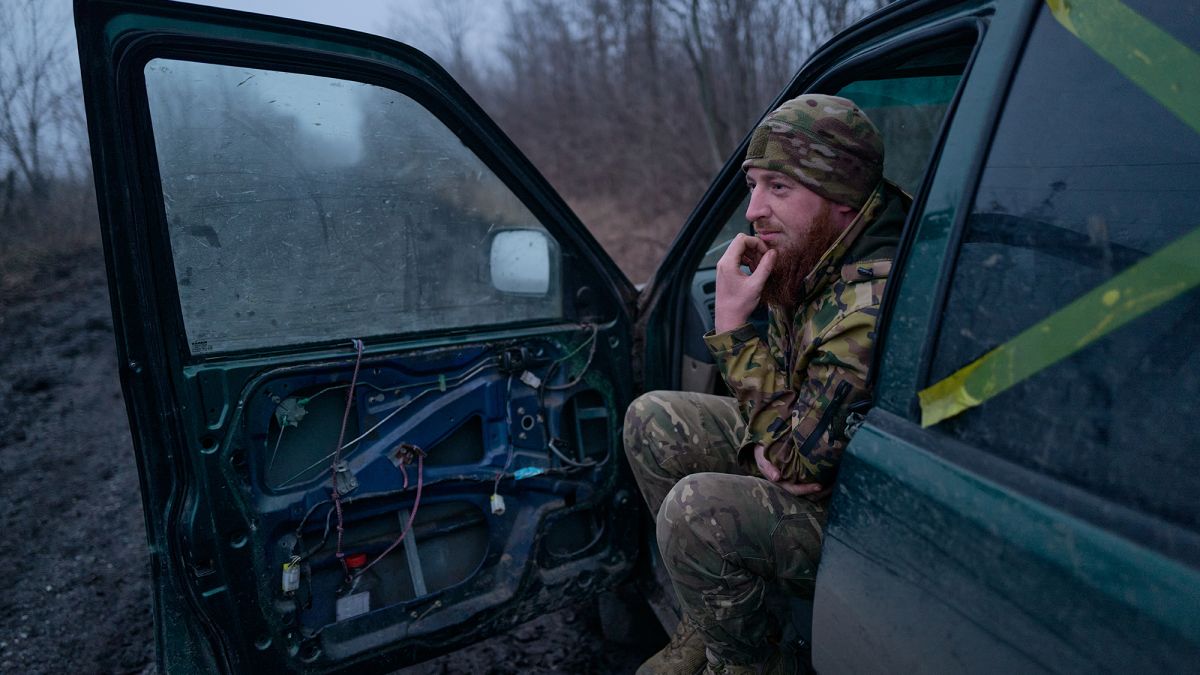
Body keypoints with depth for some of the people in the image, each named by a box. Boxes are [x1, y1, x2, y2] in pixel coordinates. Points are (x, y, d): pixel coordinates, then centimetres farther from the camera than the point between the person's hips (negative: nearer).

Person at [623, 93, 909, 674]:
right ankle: (706, 621, 14)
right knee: (653, 421, 0)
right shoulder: (811, 257, -5)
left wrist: (732, 323, -27)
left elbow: (797, 463, -26)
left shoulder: (871, 308, -34)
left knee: (695, 511, -30)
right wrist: (769, 439, -14)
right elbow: (783, 376, 8)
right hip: (806, 441, 9)